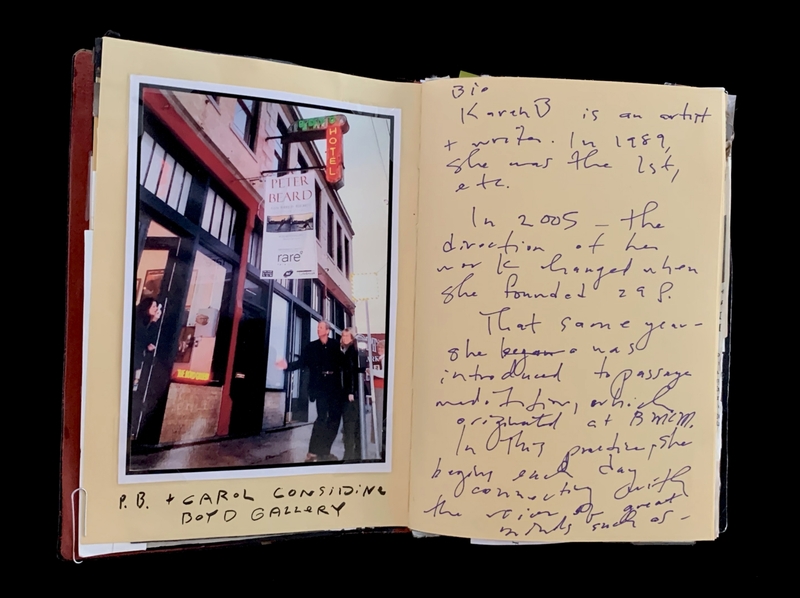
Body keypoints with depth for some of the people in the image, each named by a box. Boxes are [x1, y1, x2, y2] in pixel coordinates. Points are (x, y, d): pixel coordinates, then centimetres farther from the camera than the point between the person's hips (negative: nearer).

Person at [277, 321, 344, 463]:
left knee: (335, 417, 5)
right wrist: (288, 365, -16)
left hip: (334, 386, 3)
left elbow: (343, 363, 6)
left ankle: (324, 451, 16)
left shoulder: (335, 347, 9)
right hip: (320, 386, -3)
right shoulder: (311, 347, 7)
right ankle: (312, 453, -8)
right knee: (322, 417, -11)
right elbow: (301, 362, -1)